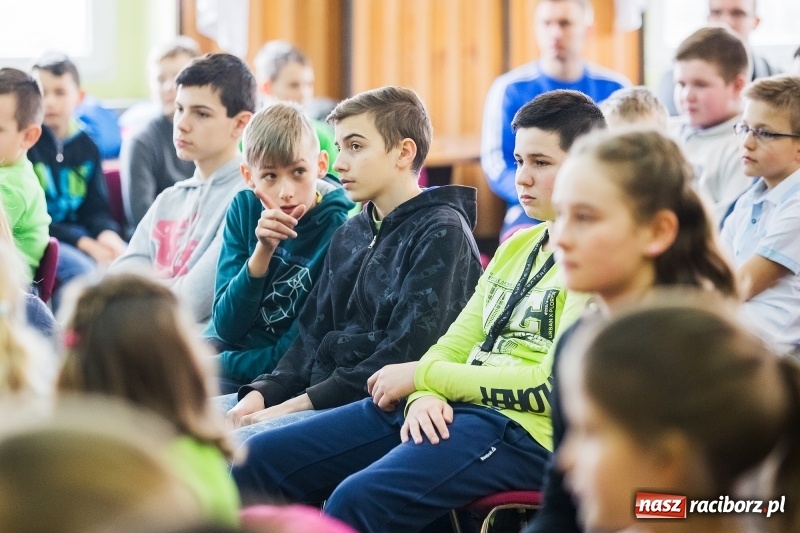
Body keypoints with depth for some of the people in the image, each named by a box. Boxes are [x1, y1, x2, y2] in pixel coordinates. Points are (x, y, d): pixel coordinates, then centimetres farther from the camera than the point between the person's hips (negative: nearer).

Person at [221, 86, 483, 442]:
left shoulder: (441, 232, -7)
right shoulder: (349, 236, 19)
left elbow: (404, 357, -16)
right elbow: (312, 336, 17)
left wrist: (298, 404, -17)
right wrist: (260, 394, -3)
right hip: (321, 393, 8)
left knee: (243, 446, -28)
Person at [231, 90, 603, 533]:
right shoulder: (517, 246, 20)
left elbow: (553, 384, -16)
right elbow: (455, 344, 17)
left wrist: (422, 375, -9)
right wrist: (424, 394, -8)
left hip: (524, 430, -9)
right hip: (446, 408, 9)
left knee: (360, 497, -34)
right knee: (261, 459, -2)